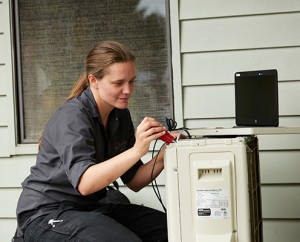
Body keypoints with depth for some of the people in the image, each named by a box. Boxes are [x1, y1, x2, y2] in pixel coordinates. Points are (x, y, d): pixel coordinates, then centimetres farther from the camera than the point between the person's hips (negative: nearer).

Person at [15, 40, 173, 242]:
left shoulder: (120, 115, 4)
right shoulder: (71, 117, -19)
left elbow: (134, 182, 6)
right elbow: (84, 183, -33)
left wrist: (162, 158, -13)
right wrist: (137, 150, -40)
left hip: (92, 207, 7)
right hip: (47, 214, -7)